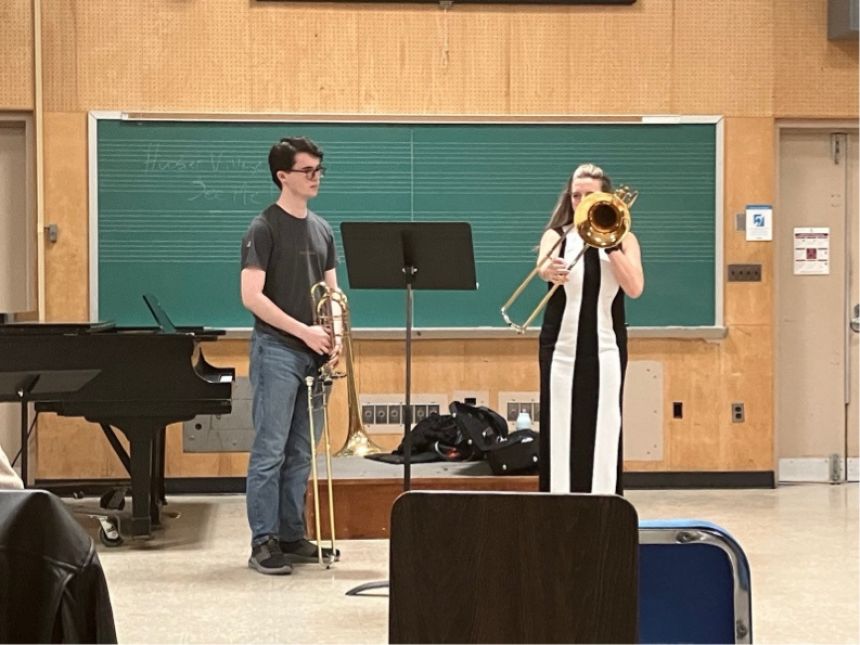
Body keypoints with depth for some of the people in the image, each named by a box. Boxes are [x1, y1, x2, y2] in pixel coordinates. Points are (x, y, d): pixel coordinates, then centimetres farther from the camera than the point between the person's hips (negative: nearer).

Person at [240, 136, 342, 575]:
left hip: (313, 354, 7)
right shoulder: (265, 228, -7)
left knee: (301, 453, 10)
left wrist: (335, 335, -1)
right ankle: (264, 542, -1)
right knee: (270, 451, -5)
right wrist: (304, 331, -17)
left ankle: (292, 536, 17)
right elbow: (252, 296, -14)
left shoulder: (322, 229, 14)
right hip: (277, 351, -7)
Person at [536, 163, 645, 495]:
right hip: (561, 345, 0)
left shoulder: (623, 239, 6)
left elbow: (634, 288, -8)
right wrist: (551, 271, -42)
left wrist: (609, 246, -15)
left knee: (602, 430, -1)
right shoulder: (557, 236, 4)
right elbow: (543, 267, -19)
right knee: (560, 429, -2)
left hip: (605, 346, 0)